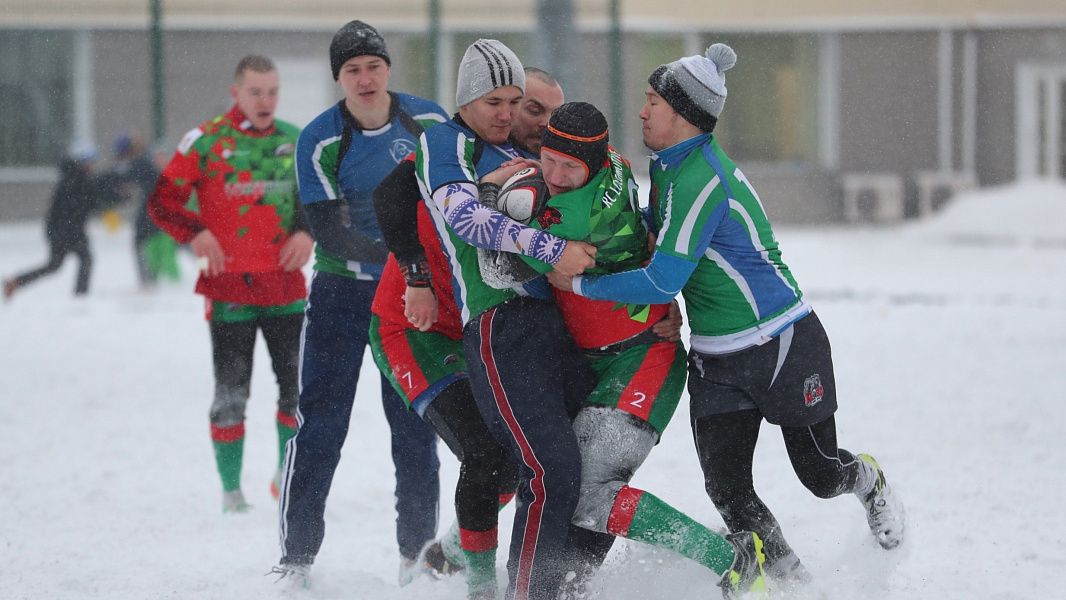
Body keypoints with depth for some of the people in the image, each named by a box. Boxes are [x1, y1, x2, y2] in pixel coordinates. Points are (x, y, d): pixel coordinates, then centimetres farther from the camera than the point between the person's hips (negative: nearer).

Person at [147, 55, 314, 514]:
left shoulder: (295, 141, 7)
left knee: (299, 386, 4)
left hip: (285, 286, 3)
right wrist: (195, 234, -18)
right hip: (229, 287, -3)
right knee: (231, 394, 1)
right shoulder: (206, 141, -4)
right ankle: (231, 490, 11)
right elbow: (162, 201, -2)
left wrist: (307, 232, -1)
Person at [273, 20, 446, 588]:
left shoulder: (428, 120, -6)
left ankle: (418, 554, 14)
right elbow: (329, 230, -19)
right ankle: (295, 558, 0)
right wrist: (393, 257, -33)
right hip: (342, 291, -2)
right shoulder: (319, 140, -12)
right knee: (321, 422, -6)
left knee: (415, 422, 3)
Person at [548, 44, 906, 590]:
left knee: (820, 474, 10)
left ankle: (868, 482, 44)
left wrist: (580, 284, -20)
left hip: (783, 346, -8)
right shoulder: (670, 167, 3)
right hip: (716, 359, 8)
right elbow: (658, 228, 24)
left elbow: (662, 282, -28)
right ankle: (791, 582, 11)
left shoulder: (702, 181, -25)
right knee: (726, 490, -3)